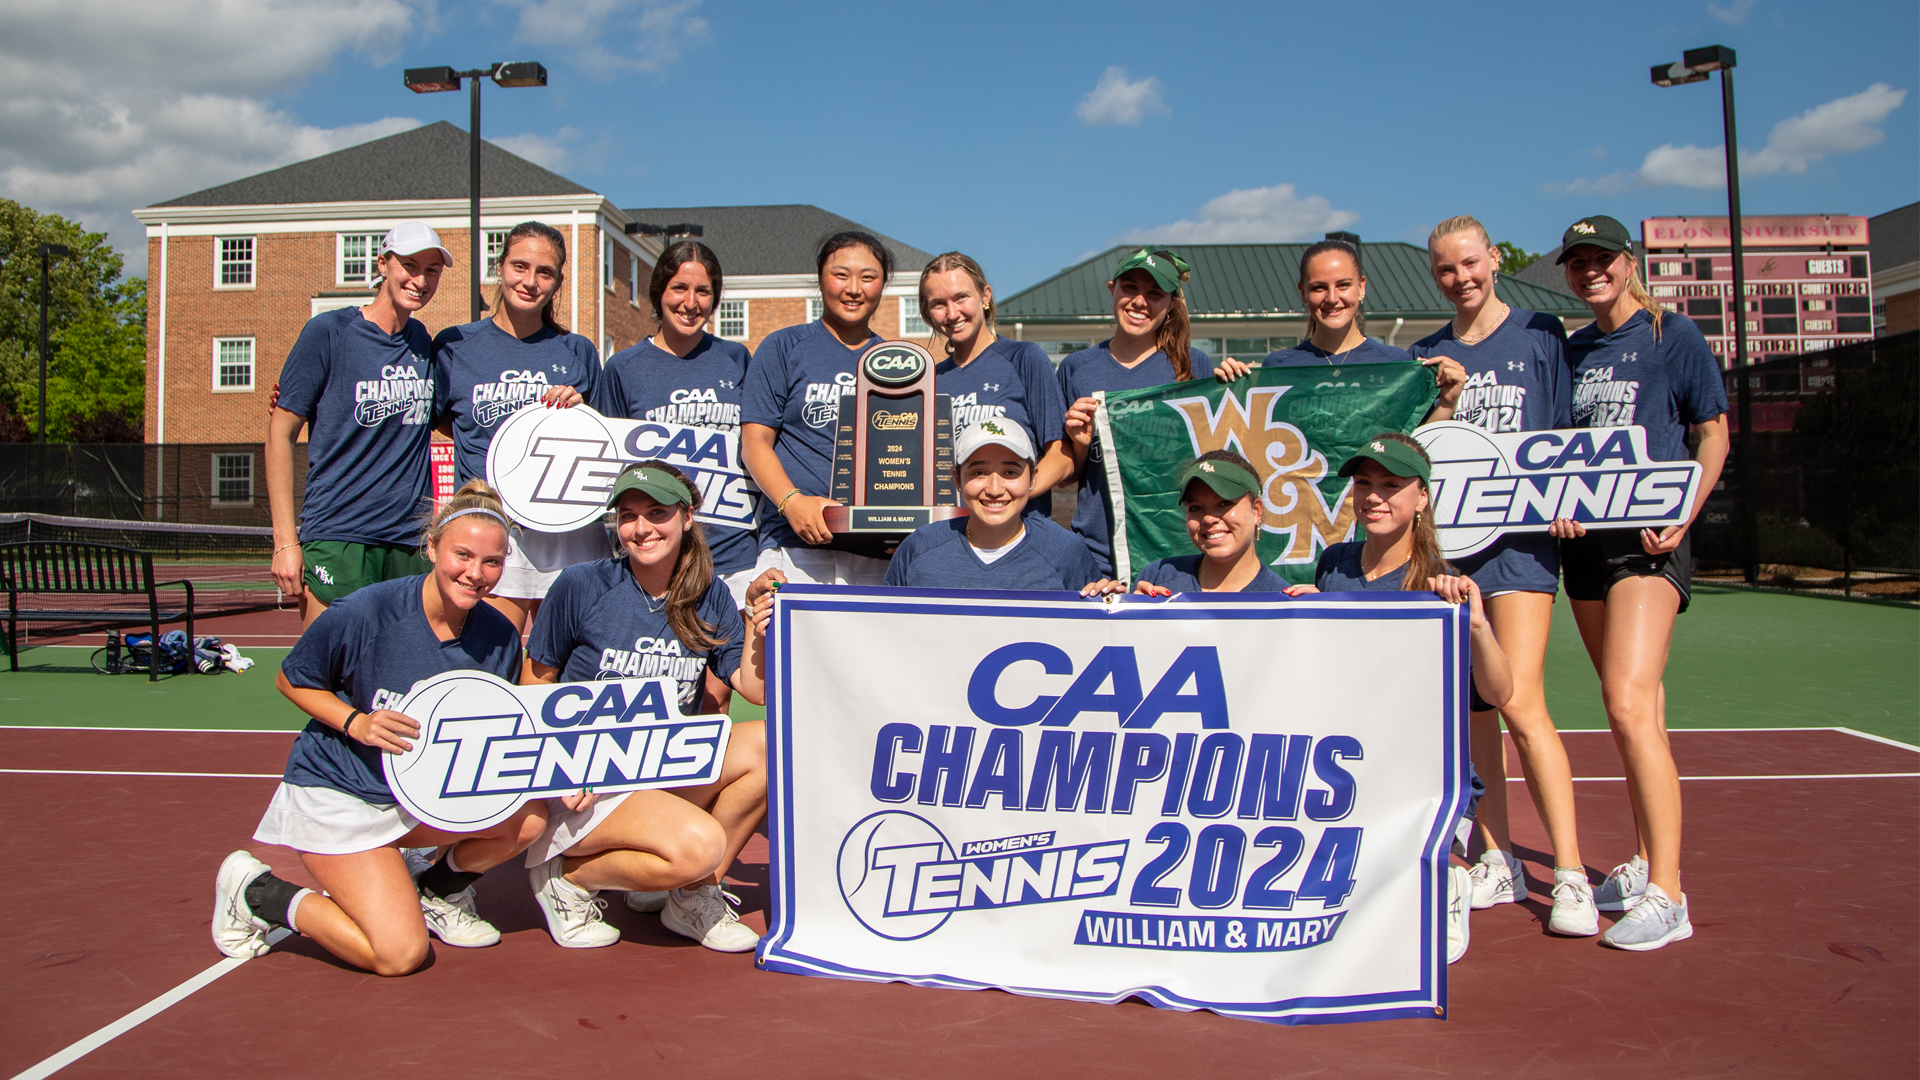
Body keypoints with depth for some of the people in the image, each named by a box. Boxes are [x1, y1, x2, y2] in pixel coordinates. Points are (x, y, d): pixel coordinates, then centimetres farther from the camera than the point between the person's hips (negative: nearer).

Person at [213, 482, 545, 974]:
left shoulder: (500, 638, -9)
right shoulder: (361, 613, -22)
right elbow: (291, 680, -5)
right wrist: (357, 723, -20)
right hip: (335, 793, -5)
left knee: (529, 815, -20)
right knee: (399, 954, -15)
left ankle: (439, 892, 11)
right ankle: (256, 892, 10)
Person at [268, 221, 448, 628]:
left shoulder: (424, 342, 11)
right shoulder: (327, 331, -3)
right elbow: (280, 432, -3)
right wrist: (285, 541, -9)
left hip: (411, 545, 5)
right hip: (336, 541, -4)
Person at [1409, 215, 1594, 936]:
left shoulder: (1540, 336, 7)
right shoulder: (1425, 356, 14)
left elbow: (1569, 437, 6)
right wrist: (1445, 404, -7)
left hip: (1520, 535, -3)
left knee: (1519, 704, -13)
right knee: (1470, 707, 5)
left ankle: (1570, 877, -5)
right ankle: (1496, 863, 16)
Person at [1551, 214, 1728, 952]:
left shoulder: (1675, 338, 0)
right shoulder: (1569, 351, 14)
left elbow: (1712, 433, 1)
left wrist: (1682, 516, -12)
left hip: (1648, 539, -6)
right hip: (1584, 540, 6)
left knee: (1630, 705, -18)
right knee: (1630, 709, 12)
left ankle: (1667, 897, -14)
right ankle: (1645, 865, 24)